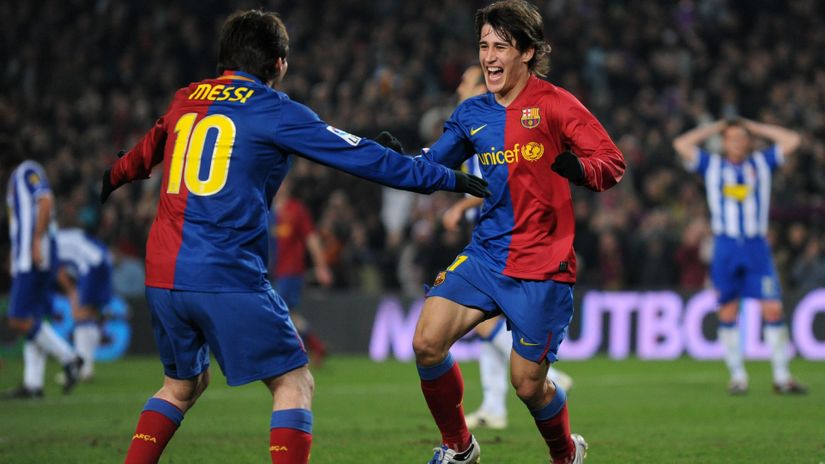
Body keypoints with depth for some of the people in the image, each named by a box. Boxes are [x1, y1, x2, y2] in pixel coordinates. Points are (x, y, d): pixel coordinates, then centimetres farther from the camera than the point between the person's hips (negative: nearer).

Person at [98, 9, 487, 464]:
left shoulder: (185, 101, 15)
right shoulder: (273, 110, -2)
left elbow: (149, 149, 37)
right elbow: (364, 158, -1)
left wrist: (116, 175, 61)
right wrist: (449, 178, 7)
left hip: (162, 277, 7)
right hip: (228, 278, -6)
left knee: (182, 383, 25)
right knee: (294, 384, 1)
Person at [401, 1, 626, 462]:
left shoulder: (554, 104, -7)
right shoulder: (472, 114, 8)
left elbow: (613, 162, -10)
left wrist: (578, 169, -31)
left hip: (542, 267, -5)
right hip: (486, 255, 5)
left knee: (528, 384, -1)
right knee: (426, 343, -12)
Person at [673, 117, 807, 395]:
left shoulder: (762, 163, 13)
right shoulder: (712, 165, 11)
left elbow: (792, 140, 10)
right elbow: (681, 144, 2)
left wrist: (754, 127, 13)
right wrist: (715, 128, 10)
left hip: (757, 247, 0)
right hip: (725, 246, 0)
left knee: (773, 310, -8)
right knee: (727, 313, 0)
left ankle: (781, 377, -3)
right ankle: (737, 375, 9)